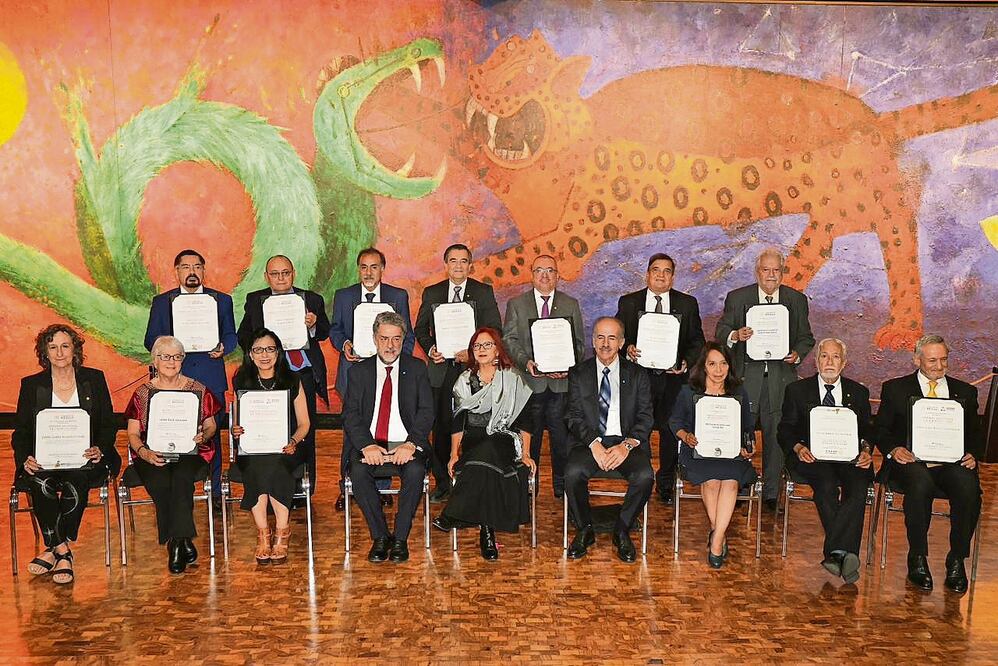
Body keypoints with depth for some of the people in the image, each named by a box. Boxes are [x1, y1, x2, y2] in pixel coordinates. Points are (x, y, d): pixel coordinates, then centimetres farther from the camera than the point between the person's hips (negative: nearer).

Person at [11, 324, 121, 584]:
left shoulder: (94, 379, 11)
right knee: (41, 483, -33)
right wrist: (26, 459, -12)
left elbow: (109, 424, 9)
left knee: (76, 482, -34)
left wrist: (99, 449, -12)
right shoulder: (31, 385, 12)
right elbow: (20, 432, 9)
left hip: (85, 459, -1)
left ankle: (54, 549, -20)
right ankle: (63, 552, -22)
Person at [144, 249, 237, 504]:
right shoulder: (161, 302, 9)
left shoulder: (222, 300, 11)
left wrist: (223, 348, -11)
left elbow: (231, 336, 11)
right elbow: (151, 340, 6)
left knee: (212, 434, 4)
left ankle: (215, 489, 13)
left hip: (211, 379, 0)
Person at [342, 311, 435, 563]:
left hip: (406, 443, -1)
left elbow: (426, 411, 0)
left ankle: (400, 538, -14)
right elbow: (350, 415, 1)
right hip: (369, 443, 1)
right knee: (358, 472, -29)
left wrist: (411, 445, -17)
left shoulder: (417, 368, 8)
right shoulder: (359, 371, 10)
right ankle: (380, 537, -12)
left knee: (415, 471, -31)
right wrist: (367, 446, -17)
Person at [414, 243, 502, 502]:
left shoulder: (484, 292, 5)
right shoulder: (431, 293, 11)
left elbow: (495, 329, 0)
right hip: (441, 368, 2)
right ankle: (442, 482, 14)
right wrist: (430, 349, -6)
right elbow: (420, 329, 13)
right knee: (441, 427, 3)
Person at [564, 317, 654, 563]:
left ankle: (622, 531, -4)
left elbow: (645, 417, 2)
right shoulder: (578, 374, 9)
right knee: (573, 473, -30)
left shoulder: (637, 375, 9)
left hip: (627, 441, 0)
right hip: (589, 441, 0)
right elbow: (574, 417, 1)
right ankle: (585, 530, -5)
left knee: (645, 476, -29)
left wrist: (627, 445, -15)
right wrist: (594, 444, -16)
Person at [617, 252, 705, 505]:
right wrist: (628, 349, -14)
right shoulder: (628, 302, 6)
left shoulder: (688, 304, 6)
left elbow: (697, 340, 6)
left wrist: (685, 362, -10)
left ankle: (666, 483, 22)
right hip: (639, 374, 0)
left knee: (670, 429, 7)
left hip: (673, 377, 1)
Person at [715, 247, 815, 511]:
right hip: (746, 375, -1)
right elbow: (720, 331, 1)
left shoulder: (797, 300, 8)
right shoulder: (737, 298, 3)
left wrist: (797, 354, -8)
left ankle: (771, 494, 19)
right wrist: (735, 335, -21)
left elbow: (806, 338, 13)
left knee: (776, 436, 6)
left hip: (781, 377, 1)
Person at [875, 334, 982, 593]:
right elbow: (880, 429, 10)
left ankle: (957, 562, -15)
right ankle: (918, 559, -19)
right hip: (912, 461, -2)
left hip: (951, 463, 2)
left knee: (968, 487, -32)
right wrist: (893, 449, -11)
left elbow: (976, 434, 18)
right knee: (921, 483, -36)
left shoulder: (965, 392, 21)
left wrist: (972, 455, -4)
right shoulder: (895, 389, 14)